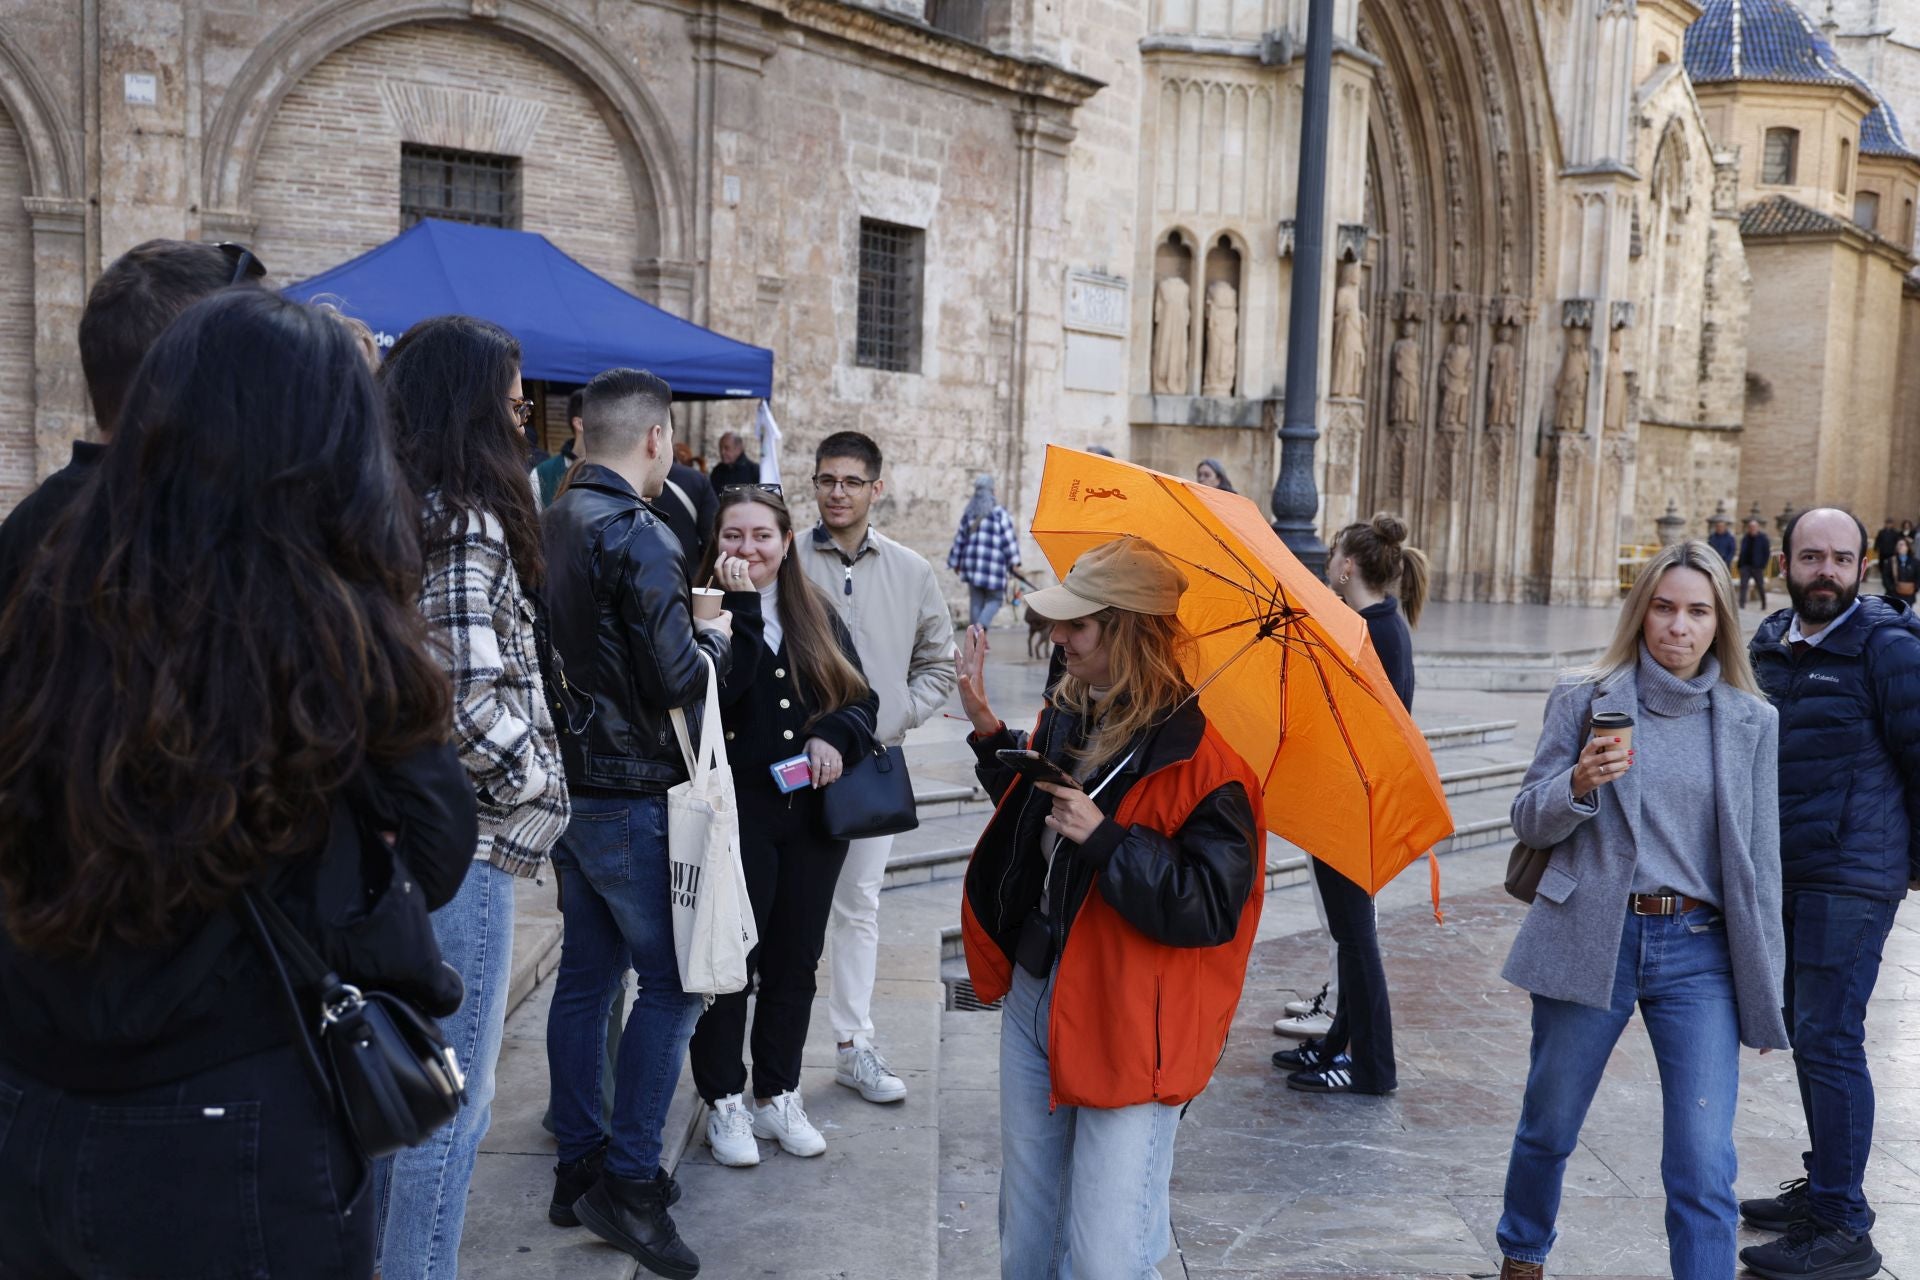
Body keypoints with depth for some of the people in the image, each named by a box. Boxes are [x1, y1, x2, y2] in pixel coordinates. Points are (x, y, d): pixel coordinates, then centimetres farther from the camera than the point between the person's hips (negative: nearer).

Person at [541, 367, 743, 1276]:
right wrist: (717, 637, 0)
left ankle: (579, 1167, 25)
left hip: (568, 781, 9)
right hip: (629, 791, -9)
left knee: (587, 974, 15)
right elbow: (678, 678, -20)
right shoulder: (636, 535, -18)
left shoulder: (548, 525, 8)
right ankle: (628, 1179, 5)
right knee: (671, 981, 1)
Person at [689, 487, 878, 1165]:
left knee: (794, 963, 13)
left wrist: (836, 735, -9)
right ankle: (724, 1102, 18)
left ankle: (779, 1095, 28)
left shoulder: (817, 614, 10)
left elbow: (861, 698, 11)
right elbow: (715, 695, -21)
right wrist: (742, 609, -21)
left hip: (812, 813, 5)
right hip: (735, 812, -5)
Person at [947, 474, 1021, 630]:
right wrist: (1014, 561, -7)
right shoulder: (998, 512, -7)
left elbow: (960, 539, 14)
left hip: (972, 562, 5)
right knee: (994, 599, 5)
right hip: (993, 564, -5)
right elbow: (1008, 537, -10)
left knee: (976, 601, 10)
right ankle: (981, 624, -19)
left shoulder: (968, 513, 9)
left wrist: (956, 562, 23)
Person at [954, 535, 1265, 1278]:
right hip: (1032, 999, 8)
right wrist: (988, 728, 10)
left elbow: (1212, 906, -23)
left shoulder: (1200, 759, -19)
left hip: (1128, 1033, -7)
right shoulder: (1066, 715, 4)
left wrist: (1105, 839, -27)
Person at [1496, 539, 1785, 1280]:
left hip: (1699, 954, 0)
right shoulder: (1583, 699, 1)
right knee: (1548, 1130, 16)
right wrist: (1579, 783, -19)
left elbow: (1760, 859, 7)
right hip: (1589, 941, 0)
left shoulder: (1751, 721, 4)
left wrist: (1765, 991, 7)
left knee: (1704, 1166, -8)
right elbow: (1530, 823, 3)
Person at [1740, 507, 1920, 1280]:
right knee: (1807, 1032, 15)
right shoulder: (1769, 643, 10)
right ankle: (1823, 1188, 29)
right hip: (1784, 875, 7)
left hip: (1851, 880, -7)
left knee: (1827, 1040, -7)